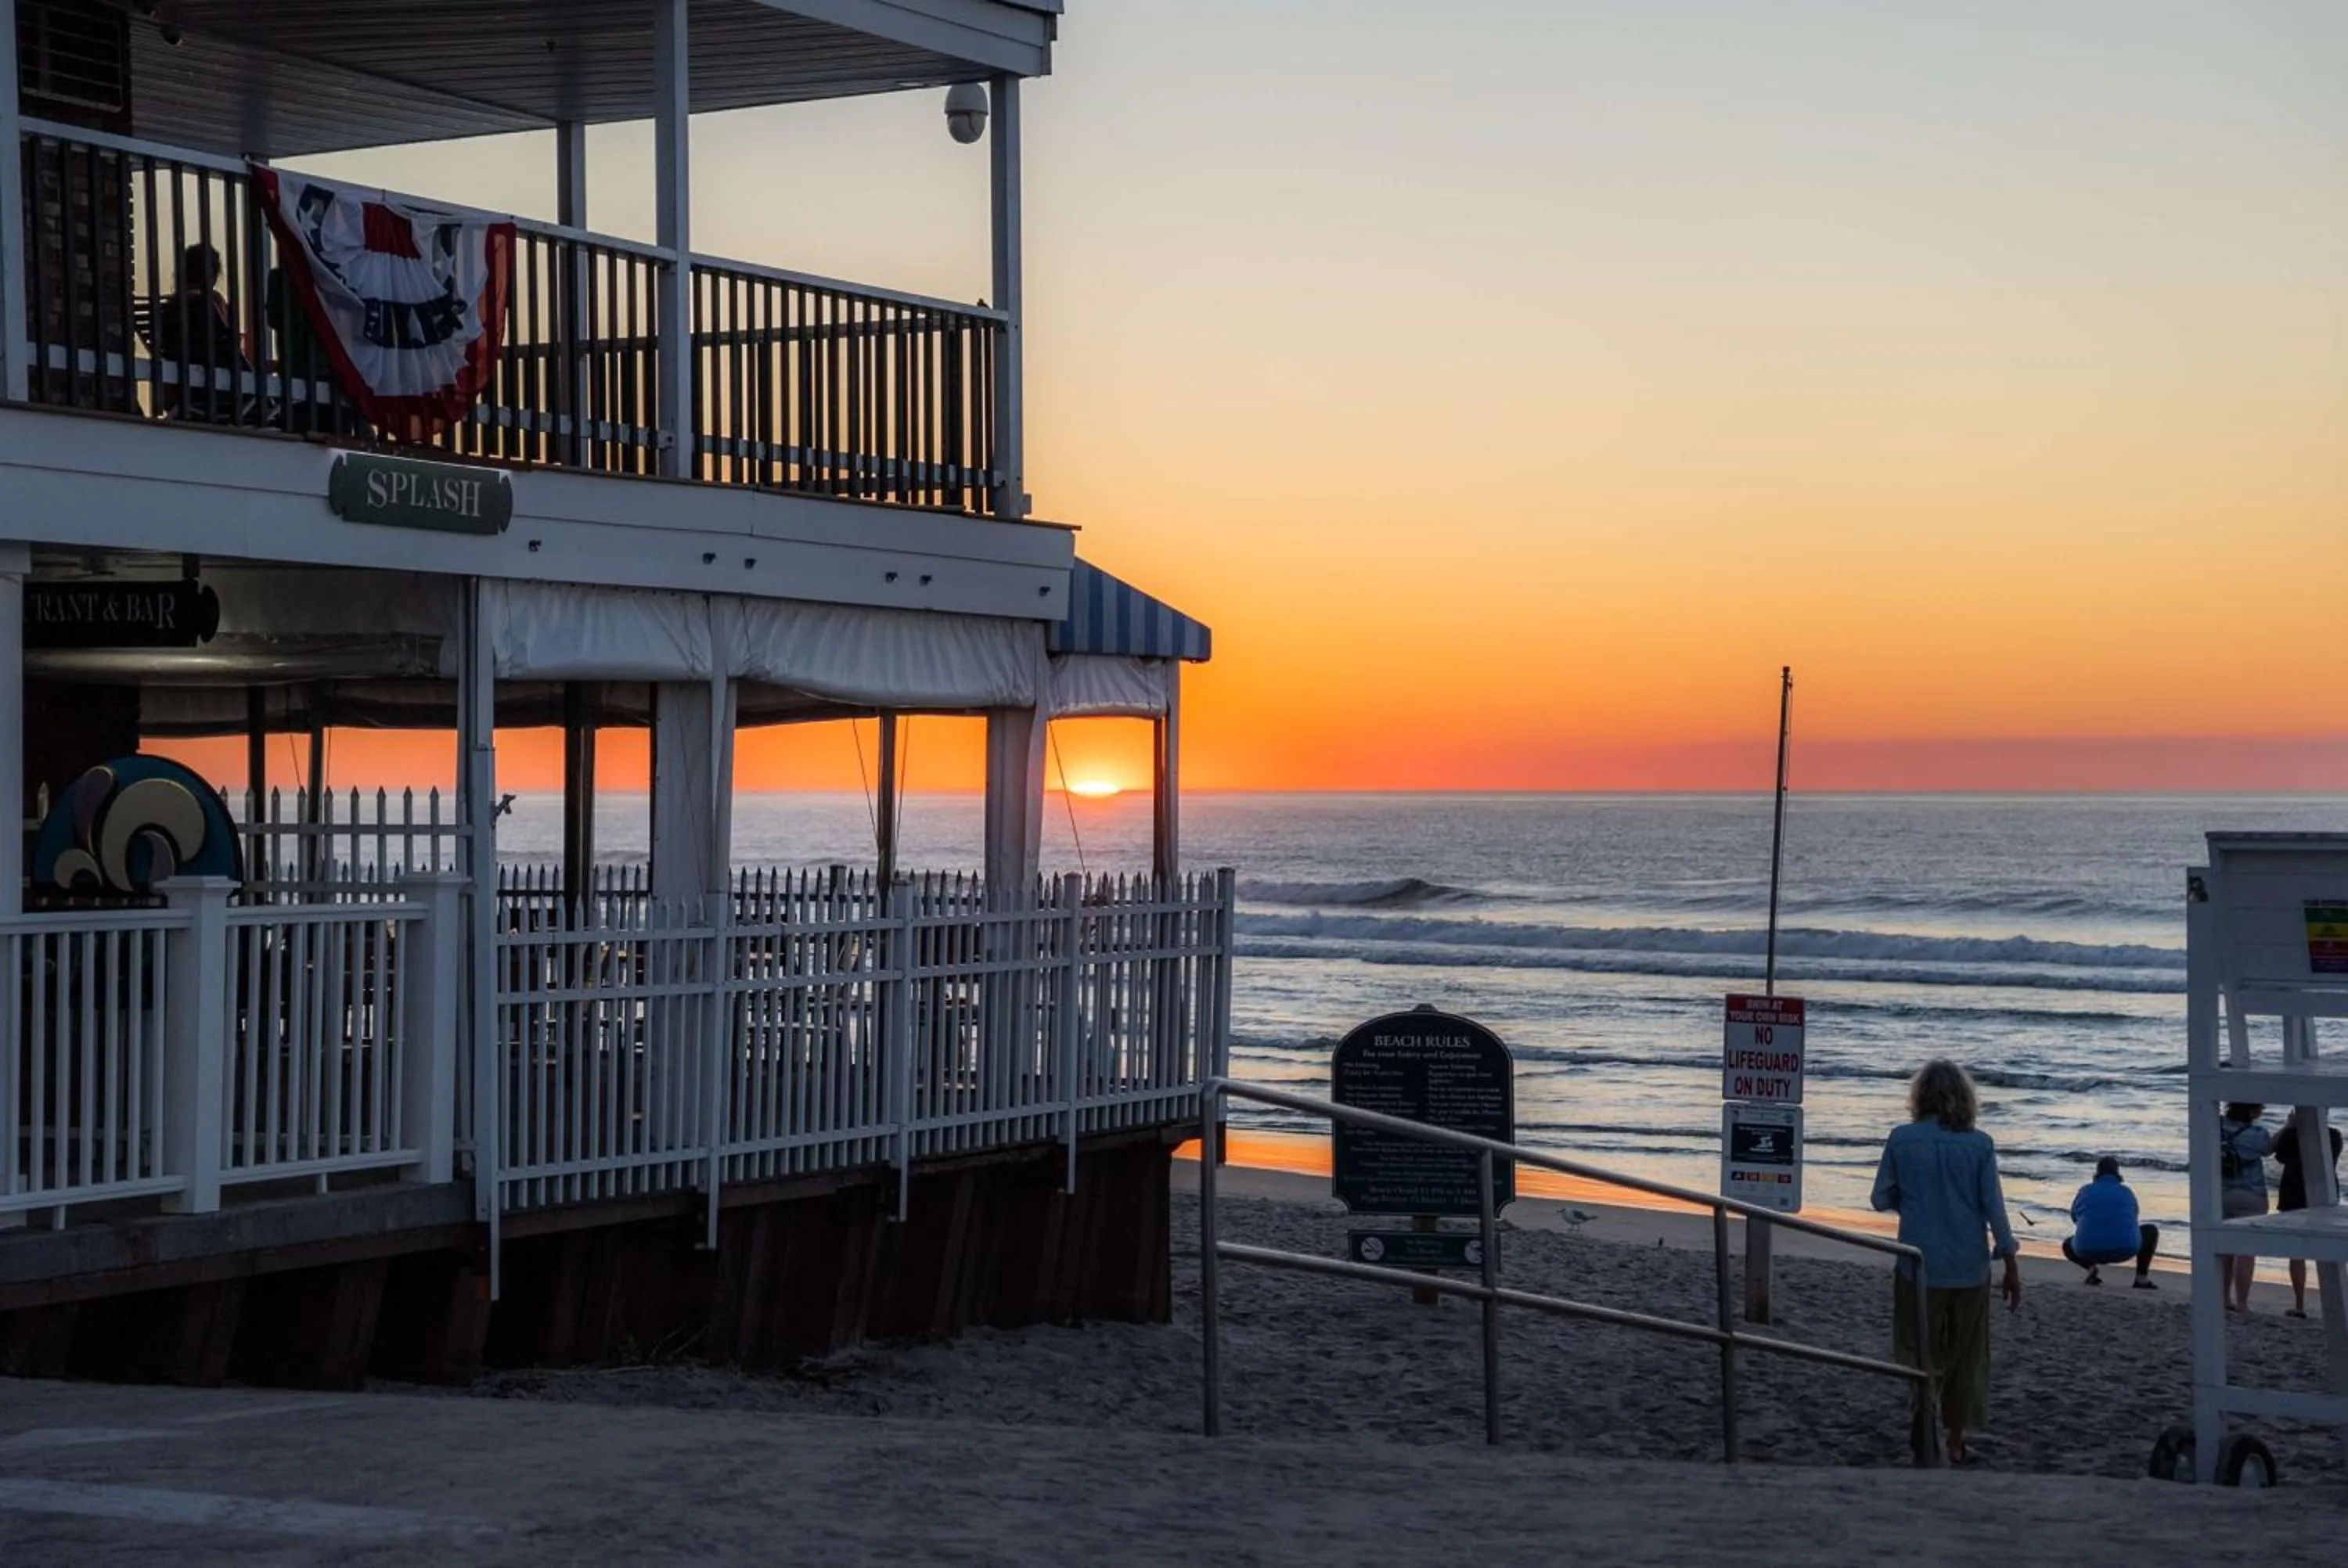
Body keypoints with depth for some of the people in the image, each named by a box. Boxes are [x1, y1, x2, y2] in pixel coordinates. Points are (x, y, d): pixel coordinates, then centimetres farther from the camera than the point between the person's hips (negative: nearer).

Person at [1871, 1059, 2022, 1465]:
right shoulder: (1979, 1144, -5)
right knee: (1966, 1357, 15)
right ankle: (1956, 1443, 23)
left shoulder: (1901, 1140, -6)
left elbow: (1882, 1198, 0)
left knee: (1921, 1355, 6)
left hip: (1920, 1266, -1)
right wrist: (2011, 1267, 1)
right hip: (1970, 1267, 1)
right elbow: (1994, 1207, -5)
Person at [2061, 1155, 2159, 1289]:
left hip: (2090, 1250, 0)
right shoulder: (2127, 1193, 15)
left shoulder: (2085, 1192, 14)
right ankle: (2142, 1277, 12)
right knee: (2151, 1231, 29)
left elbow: (2075, 1218, 30)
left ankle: (2092, 1267, 4)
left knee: (2068, 1247, 35)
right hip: (2124, 1249, 0)